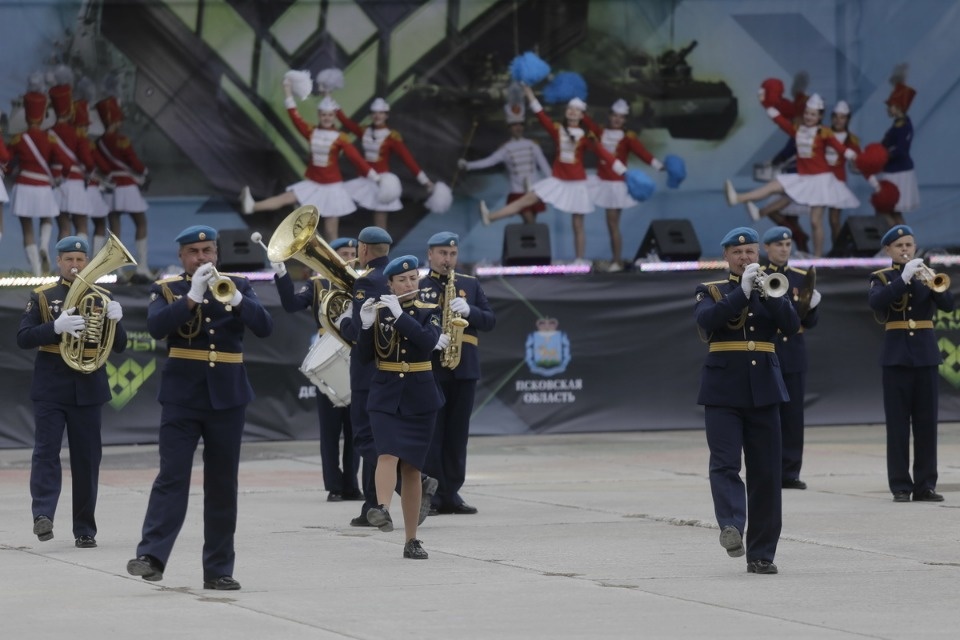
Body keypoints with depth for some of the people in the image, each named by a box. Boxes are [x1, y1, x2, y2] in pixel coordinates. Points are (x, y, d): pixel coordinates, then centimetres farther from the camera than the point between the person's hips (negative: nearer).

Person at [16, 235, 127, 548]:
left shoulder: (101, 298, 10)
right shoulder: (42, 297, 4)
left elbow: (119, 346, 7)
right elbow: (23, 338, -5)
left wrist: (115, 320, -15)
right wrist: (56, 327, -22)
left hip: (88, 389, 2)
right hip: (50, 388, -2)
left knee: (87, 458, 3)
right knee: (46, 449, -14)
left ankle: (85, 529, 8)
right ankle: (43, 515, -23)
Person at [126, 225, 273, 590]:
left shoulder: (237, 286, 8)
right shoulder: (167, 289, 3)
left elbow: (265, 327, -6)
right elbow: (156, 327, -15)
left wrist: (235, 298, -21)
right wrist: (192, 297, -23)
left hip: (227, 397, 2)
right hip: (181, 396, -2)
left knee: (223, 484, 5)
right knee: (172, 476, -12)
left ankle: (219, 570, 9)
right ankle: (151, 556, -19)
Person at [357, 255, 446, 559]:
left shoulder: (429, 311, 2)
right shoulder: (377, 311, 3)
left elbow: (429, 341, -17)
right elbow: (365, 356, -3)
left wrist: (399, 314, -22)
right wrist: (367, 325, -19)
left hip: (419, 398, 0)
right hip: (385, 396, 0)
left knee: (411, 466, 3)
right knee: (388, 454, -23)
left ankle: (411, 540, 7)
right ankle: (382, 508, -44)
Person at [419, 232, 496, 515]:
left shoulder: (470, 284, 14)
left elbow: (490, 321, 9)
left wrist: (469, 311, -10)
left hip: (464, 368, 4)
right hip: (428, 368, -3)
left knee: (457, 434, 5)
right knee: (430, 433, -4)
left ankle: (451, 493, 10)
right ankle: (430, 494, -3)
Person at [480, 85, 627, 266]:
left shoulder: (586, 136, -7)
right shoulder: (557, 129, 0)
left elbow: (604, 154, -9)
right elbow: (541, 115, -2)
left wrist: (624, 172, -13)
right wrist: (529, 93, -7)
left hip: (576, 183, -2)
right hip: (557, 180, 2)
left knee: (578, 225, 3)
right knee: (526, 200, -4)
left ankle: (581, 260, 10)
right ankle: (490, 217, -8)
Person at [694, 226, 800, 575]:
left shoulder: (770, 289, 14)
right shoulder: (710, 291, 8)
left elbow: (792, 326, -2)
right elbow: (706, 320, -13)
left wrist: (770, 293, -13)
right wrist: (742, 291, -17)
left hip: (763, 389, 2)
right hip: (723, 391, -2)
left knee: (766, 473, 0)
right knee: (725, 464, -18)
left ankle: (761, 552, 3)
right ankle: (731, 526, -35)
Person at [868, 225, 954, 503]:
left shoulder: (927, 274, 10)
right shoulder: (881, 278, 4)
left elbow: (948, 304, -6)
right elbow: (876, 302, -17)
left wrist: (931, 283, -23)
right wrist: (904, 278, -24)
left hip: (926, 354, 2)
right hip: (897, 356, -2)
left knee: (927, 422, 1)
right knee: (898, 424, -3)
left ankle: (925, 484, 4)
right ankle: (900, 485, -1)